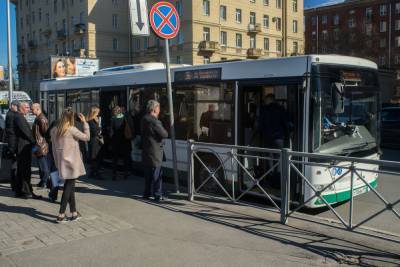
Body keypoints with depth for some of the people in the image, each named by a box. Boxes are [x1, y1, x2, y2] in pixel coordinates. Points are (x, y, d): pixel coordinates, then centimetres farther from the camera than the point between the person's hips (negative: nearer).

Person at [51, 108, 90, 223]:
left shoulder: (54, 130, 4)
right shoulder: (72, 129, -15)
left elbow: (54, 148, 9)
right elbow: (86, 137, -7)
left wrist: (57, 162, 17)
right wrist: (85, 122, -1)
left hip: (61, 162, 6)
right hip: (71, 161, -6)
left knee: (69, 186, 13)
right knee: (69, 187, 1)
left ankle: (74, 213, 19)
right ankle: (61, 214, 0)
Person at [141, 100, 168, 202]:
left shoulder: (145, 119, 9)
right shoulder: (154, 121, -20)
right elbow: (165, 134, -20)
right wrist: (164, 131, 1)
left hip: (146, 151, 9)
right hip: (155, 152, -9)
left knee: (148, 174, 17)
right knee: (156, 175, -1)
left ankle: (147, 193, 26)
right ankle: (157, 195, 4)